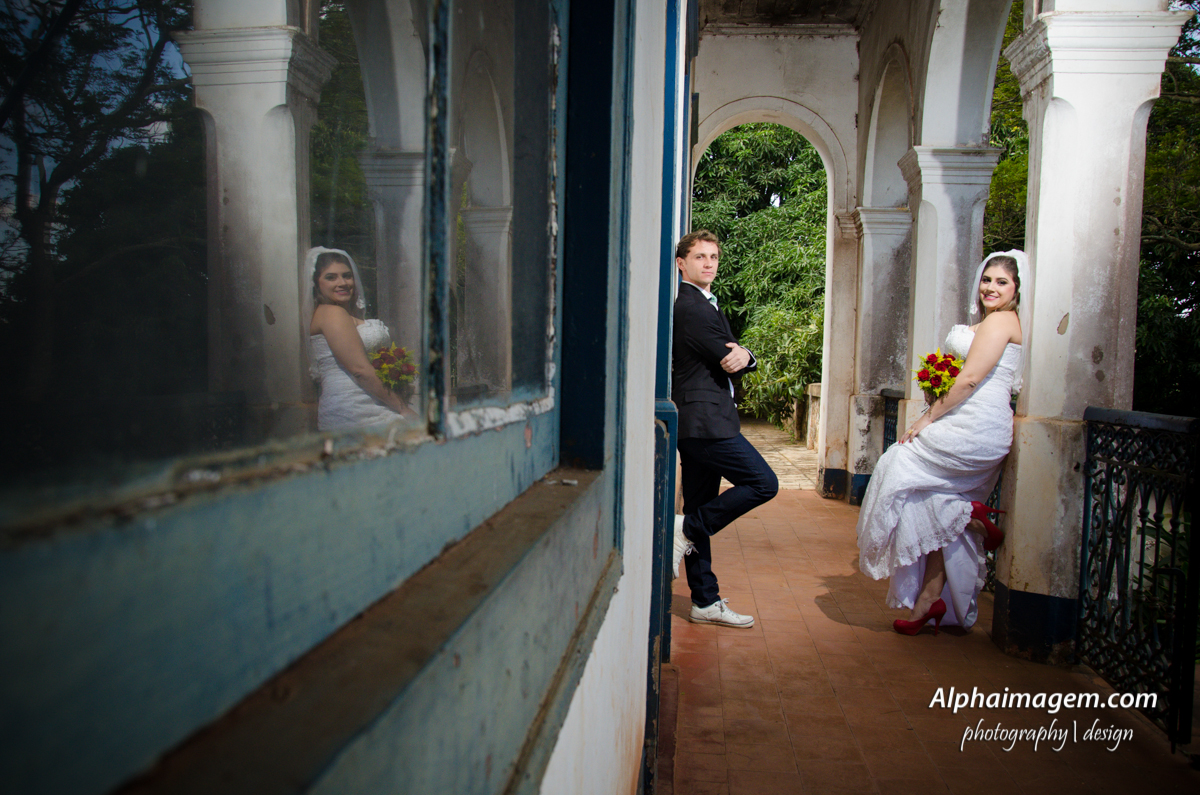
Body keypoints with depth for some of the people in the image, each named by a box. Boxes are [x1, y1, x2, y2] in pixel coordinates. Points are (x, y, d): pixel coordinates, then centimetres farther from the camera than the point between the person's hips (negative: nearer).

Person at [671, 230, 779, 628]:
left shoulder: (704, 304, 22)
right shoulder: (690, 306, -11)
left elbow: (735, 361, 15)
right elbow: (727, 363, -14)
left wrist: (744, 354, -7)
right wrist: (736, 357, 8)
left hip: (697, 423, 10)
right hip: (705, 420, -10)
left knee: (702, 512, 11)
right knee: (763, 482, -9)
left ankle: (706, 602, 17)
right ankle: (685, 529, -3)